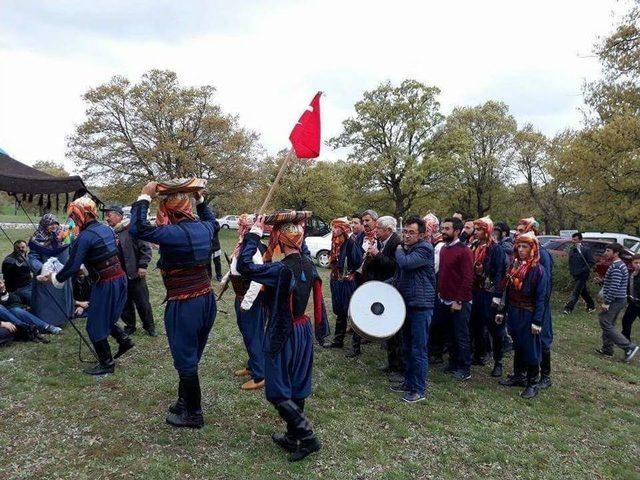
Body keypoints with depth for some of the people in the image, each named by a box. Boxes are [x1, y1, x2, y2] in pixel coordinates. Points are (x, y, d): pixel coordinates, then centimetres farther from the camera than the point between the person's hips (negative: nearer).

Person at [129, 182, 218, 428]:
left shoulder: (174, 233, -20)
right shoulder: (203, 228, 4)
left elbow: (137, 229, -24)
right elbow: (212, 222, 27)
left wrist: (144, 197, -16)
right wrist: (200, 199, 23)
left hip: (184, 306, -8)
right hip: (207, 301, 8)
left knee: (185, 360, 8)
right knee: (191, 356, 22)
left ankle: (193, 414, 23)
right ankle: (184, 402, 39)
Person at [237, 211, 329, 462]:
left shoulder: (281, 270, -25)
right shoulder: (308, 263, -3)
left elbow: (244, 266, -28)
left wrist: (254, 233, -21)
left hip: (282, 335, -7)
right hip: (303, 330, 7)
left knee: (278, 392, 8)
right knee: (297, 387, 18)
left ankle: (308, 437, 8)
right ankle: (293, 437, 32)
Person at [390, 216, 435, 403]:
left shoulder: (425, 249, -12)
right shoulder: (405, 248, 14)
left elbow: (406, 263, -28)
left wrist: (399, 251, -7)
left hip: (421, 305, -8)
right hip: (406, 303, 8)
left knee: (418, 349, -2)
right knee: (407, 347, 16)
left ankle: (419, 389, 8)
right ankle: (409, 382, 28)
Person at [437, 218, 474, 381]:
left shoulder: (464, 251, -13)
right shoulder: (443, 249, 9)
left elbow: (468, 278, -16)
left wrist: (458, 301, -17)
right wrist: (440, 292, 10)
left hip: (459, 303, -7)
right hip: (444, 300, 7)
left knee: (461, 337, 3)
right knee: (450, 335, 16)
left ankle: (465, 369, 15)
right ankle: (453, 363, 30)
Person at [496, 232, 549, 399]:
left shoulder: (538, 270, -13)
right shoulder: (514, 266, 5)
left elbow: (541, 298, -15)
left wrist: (537, 321, -18)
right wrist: (503, 312, 9)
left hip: (528, 316, -6)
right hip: (513, 313, 6)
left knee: (530, 349, 3)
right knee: (517, 346, 17)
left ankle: (532, 383, 14)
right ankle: (517, 376, 30)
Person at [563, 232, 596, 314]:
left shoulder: (586, 249, -12)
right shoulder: (572, 248, 7)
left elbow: (592, 262, -11)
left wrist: (584, 270, -17)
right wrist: (571, 270, 8)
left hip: (583, 275, -7)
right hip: (575, 274, 7)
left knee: (576, 291, -10)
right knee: (583, 291, 18)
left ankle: (568, 308, -13)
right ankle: (591, 306, 34)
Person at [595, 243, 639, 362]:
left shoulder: (616, 267, -19)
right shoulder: (620, 265, 14)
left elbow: (614, 287, -25)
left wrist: (606, 302, -23)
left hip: (615, 301, -10)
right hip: (619, 300, 10)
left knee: (605, 323, -9)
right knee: (608, 324, 15)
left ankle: (629, 347, -7)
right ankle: (607, 349, 20)